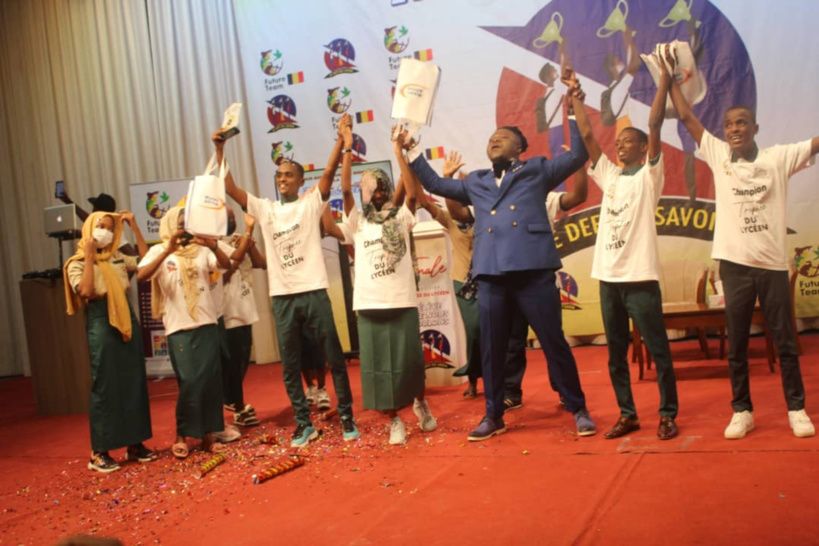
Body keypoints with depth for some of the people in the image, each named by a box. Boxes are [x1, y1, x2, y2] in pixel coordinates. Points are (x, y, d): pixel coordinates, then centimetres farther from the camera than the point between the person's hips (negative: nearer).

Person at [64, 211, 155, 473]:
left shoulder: (118, 259, 13)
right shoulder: (77, 263, -1)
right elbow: (86, 292, -17)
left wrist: (134, 227, 5)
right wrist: (89, 257, -13)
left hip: (127, 321, 6)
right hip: (101, 325, -5)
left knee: (134, 383, 7)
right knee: (105, 387, -4)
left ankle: (135, 444, 16)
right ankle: (99, 452, 5)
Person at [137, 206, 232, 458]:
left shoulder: (202, 249, 8)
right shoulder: (159, 251, 2)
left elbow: (226, 265, -7)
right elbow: (141, 276, -16)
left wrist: (214, 247, -27)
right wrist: (168, 250, -26)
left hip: (207, 323, 3)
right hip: (179, 327, -3)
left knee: (212, 380, 5)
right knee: (189, 382, -5)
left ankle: (209, 434, 16)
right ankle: (182, 435, 10)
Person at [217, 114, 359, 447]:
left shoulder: (311, 203, 3)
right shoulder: (265, 209, 10)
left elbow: (329, 171, -9)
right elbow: (229, 188, 5)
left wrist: (341, 137, -18)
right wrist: (220, 150, -3)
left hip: (314, 292, -3)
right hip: (281, 297, 3)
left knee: (334, 358, 4)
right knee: (290, 365, 8)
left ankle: (346, 417, 16)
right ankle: (304, 423, 19)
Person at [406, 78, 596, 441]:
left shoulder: (536, 171, 15)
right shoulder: (476, 183, 24)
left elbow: (578, 155, 12)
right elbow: (436, 184, 32)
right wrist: (411, 151, 27)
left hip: (534, 271, -3)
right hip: (490, 275, 4)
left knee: (554, 344, 1)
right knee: (491, 350, 8)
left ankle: (578, 410, 15)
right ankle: (494, 416, 22)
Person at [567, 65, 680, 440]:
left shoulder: (649, 174, 2)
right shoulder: (609, 176, 16)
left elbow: (655, 124, -8)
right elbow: (587, 135, 14)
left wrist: (665, 76, -9)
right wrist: (574, 94, 16)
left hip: (640, 276, -6)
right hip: (608, 277, 6)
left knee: (658, 350, 2)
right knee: (616, 353, 11)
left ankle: (667, 415, 13)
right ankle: (627, 414, 21)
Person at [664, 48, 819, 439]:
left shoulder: (778, 158, 3)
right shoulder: (717, 155, 5)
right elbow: (687, 117, 6)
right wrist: (671, 78, 6)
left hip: (773, 263, -1)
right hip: (734, 263, 1)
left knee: (785, 341, 8)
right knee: (736, 344, 8)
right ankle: (741, 411, 18)